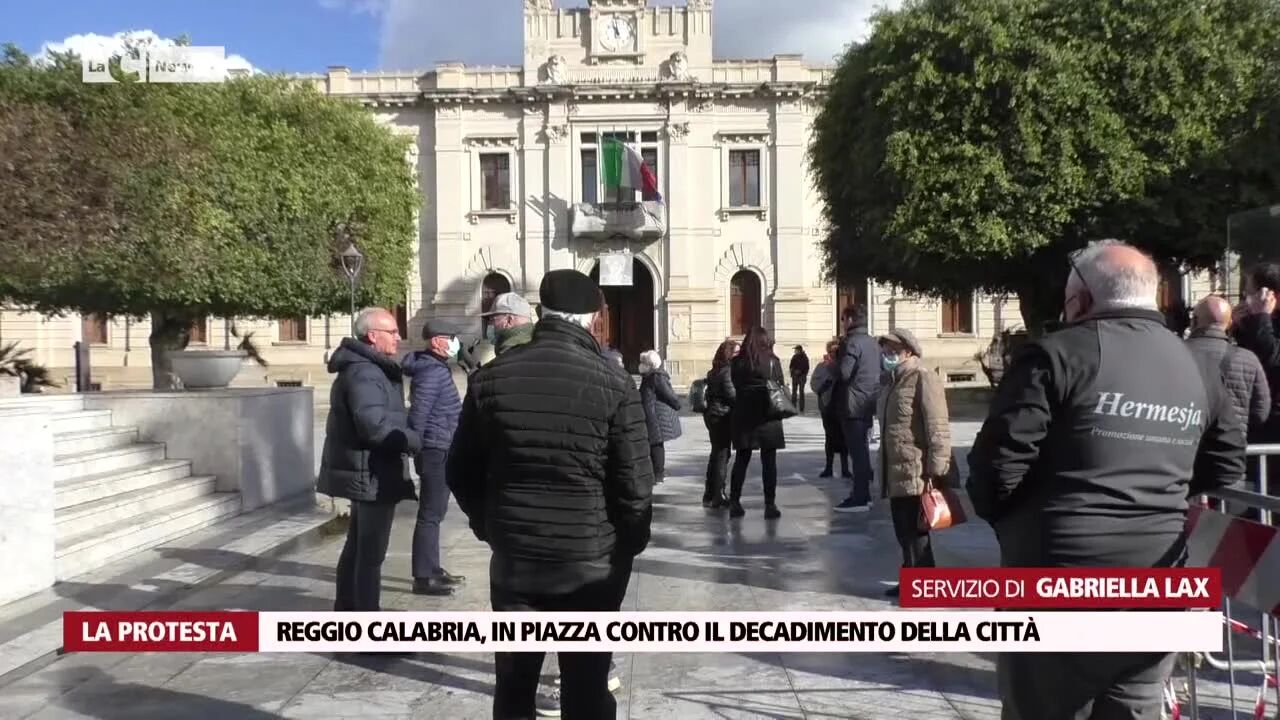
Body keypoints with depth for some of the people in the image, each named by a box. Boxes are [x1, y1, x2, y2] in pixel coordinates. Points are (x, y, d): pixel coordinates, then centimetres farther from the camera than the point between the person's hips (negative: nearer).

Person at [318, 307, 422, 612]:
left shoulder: (366, 368, 15)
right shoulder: (364, 373, -20)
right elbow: (374, 425, -31)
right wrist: (414, 440, -18)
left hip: (363, 472, 11)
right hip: (372, 474, -11)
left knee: (357, 545, 20)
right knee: (371, 552, -4)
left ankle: (347, 608, 31)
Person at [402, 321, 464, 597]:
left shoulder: (438, 367, 15)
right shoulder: (430, 371, -17)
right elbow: (418, 414, -22)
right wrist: (415, 448, -19)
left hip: (441, 450, 11)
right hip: (435, 451, -11)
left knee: (435, 512, 17)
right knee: (430, 515, -6)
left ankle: (432, 569, 28)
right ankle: (423, 578, -2)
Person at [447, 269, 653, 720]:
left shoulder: (489, 379, -2)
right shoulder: (614, 386, -11)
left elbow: (460, 472, 4)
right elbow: (635, 486, -11)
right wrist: (629, 545, 6)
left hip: (513, 557, 3)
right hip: (592, 562, -2)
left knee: (513, 684, 16)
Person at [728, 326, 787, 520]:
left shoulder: (737, 362, 0)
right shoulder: (772, 361, -7)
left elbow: (735, 387, 8)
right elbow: (781, 388, -3)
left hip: (743, 416, 3)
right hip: (767, 416, -3)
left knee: (741, 459, 12)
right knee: (769, 461, 3)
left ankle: (734, 502, 12)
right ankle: (770, 504, 1)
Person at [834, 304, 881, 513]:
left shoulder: (853, 343, -15)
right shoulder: (873, 343, 14)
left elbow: (844, 373, -21)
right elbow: (879, 371, 19)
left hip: (853, 405, -9)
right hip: (869, 402, 9)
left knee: (857, 452, -6)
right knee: (863, 450, 15)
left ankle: (859, 498, -4)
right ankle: (864, 494, 21)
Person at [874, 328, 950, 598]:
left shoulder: (924, 378, -11)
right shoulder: (894, 382, 17)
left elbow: (938, 429, -18)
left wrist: (936, 472, -21)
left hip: (916, 475, -9)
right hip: (896, 474, 9)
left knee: (916, 535, -1)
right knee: (904, 534, 15)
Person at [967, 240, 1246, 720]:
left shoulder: (1056, 355, -10)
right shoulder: (1198, 369, 11)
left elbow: (1000, 461, -13)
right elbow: (1226, 467, 19)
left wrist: (999, 516, 5)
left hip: (1061, 582, -6)